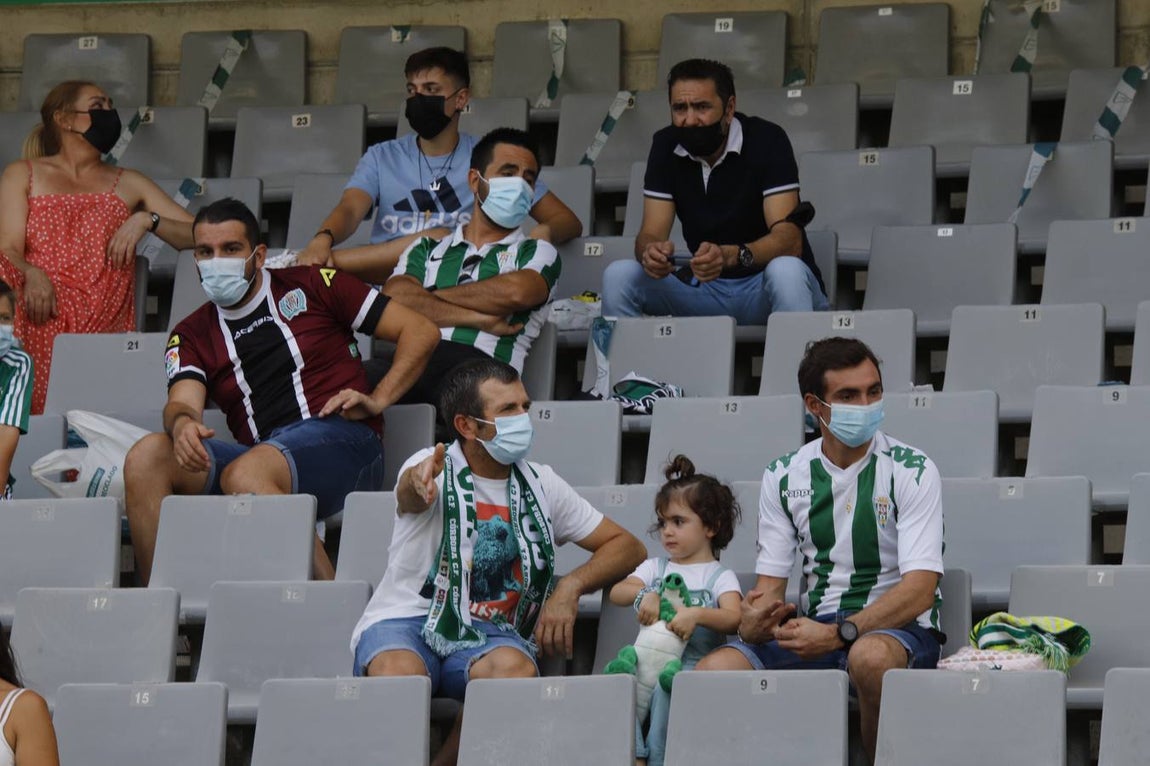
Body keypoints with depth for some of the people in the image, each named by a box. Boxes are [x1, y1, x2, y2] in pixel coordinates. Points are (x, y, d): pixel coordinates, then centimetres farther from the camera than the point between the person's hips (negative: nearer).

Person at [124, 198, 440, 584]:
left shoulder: (309, 286, 11)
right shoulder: (192, 335, 20)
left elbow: (421, 331, 9)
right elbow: (183, 400, 0)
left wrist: (377, 400, -3)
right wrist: (182, 422, -25)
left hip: (339, 440, -4)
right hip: (258, 455, 4)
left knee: (244, 475, -36)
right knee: (147, 456, -20)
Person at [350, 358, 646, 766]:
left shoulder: (539, 484, 12)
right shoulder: (437, 471, -2)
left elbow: (628, 547, 16)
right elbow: (409, 496, -28)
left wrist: (570, 586, -4)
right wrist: (418, 482, -55)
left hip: (488, 636, 3)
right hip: (406, 622, -3)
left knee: (515, 667, -34)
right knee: (398, 673, -39)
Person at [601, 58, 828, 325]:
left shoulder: (766, 140, -14)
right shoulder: (666, 146, 0)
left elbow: (790, 241, -23)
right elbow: (651, 233, -5)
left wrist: (730, 256, -43)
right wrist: (651, 252, -32)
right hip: (706, 285, 4)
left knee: (786, 272, -37)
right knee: (619, 275, -17)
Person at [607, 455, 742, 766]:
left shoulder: (719, 576, 8)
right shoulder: (656, 568, 22)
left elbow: (733, 619, -11)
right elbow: (617, 592, 6)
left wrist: (697, 615, -30)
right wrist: (642, 595, -17)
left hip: (694, 663, -4)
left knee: (667, 690, -36)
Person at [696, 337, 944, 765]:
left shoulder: (911, 471, -4)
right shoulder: (784, 477, 9)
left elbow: (919, 589, -13)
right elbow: (769, 585, 8)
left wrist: (839, 634, -26)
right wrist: (753, 622, -18)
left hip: (898, 630, -3)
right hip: (814, 629, 4)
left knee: (870, 656, -41)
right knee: (714, 669, -24)